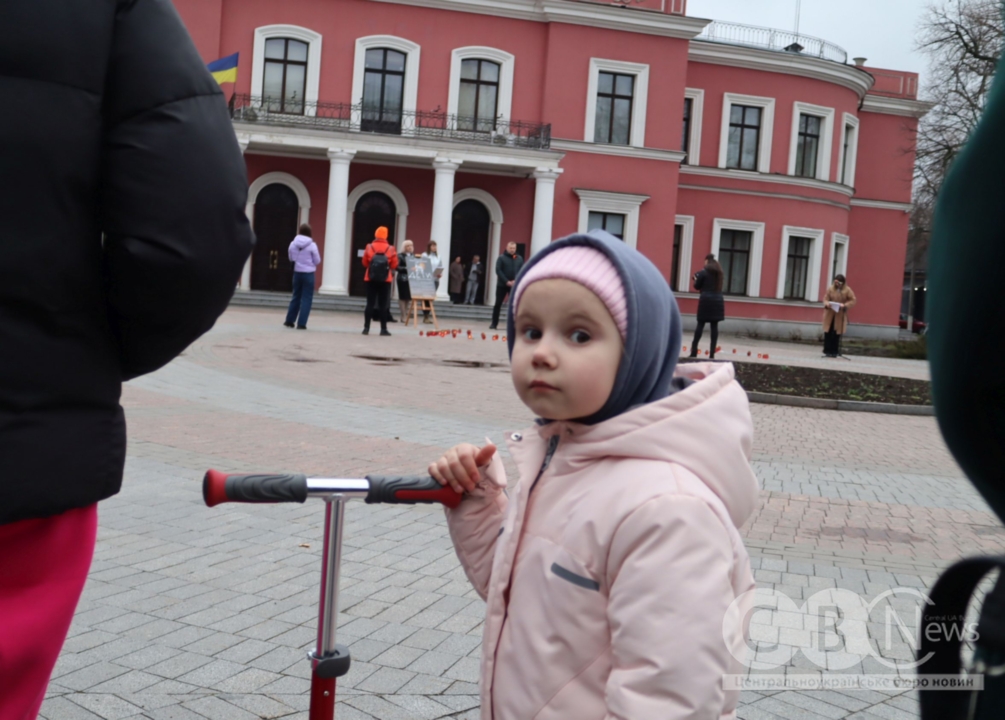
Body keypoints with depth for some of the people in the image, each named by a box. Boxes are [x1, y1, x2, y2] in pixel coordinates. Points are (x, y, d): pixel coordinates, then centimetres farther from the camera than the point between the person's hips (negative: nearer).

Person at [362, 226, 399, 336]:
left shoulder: (369, 247, -3)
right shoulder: (390, 249, -5)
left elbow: (365, 263, 5)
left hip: (371, 279, 1)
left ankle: (366, 328, 3)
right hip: (385, 280, -1)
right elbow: (394, 265, 0)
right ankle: (383, 329, 4)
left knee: (370, 304, 6)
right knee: (383, 305, 4)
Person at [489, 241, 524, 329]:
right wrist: (507, 281, -16)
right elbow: (498, 270, -9)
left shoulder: (519, 259, 7)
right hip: (502, 285, -2)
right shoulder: (501, 258, -1)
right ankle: (494, 324, 7)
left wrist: (516, 281, -12)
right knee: (498, 304, 0)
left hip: (515, 285, 2)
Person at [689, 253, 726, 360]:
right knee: (714, 326, 2)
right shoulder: (719, 272, 12)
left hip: (706, 300, -4)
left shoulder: (703, 272, -3)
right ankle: (712, 353, -1)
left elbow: (697, 286, 1)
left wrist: (696, 278, 19)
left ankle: (694, 351, -3)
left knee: (700, 324, 0)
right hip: (717, 300, 4)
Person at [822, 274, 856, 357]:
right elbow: (825, 298, 5)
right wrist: (827, 303, -17)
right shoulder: (830, 289, 2)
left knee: (836, 334, 0)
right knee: (828, 332, -1)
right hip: (830, 314, 1)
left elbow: (853, 301, -2)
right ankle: (828, 351, 8)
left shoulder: (847, 290, -2)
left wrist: (845, 305, -18)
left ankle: (834, 351, 8)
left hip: (840, 315, -1)